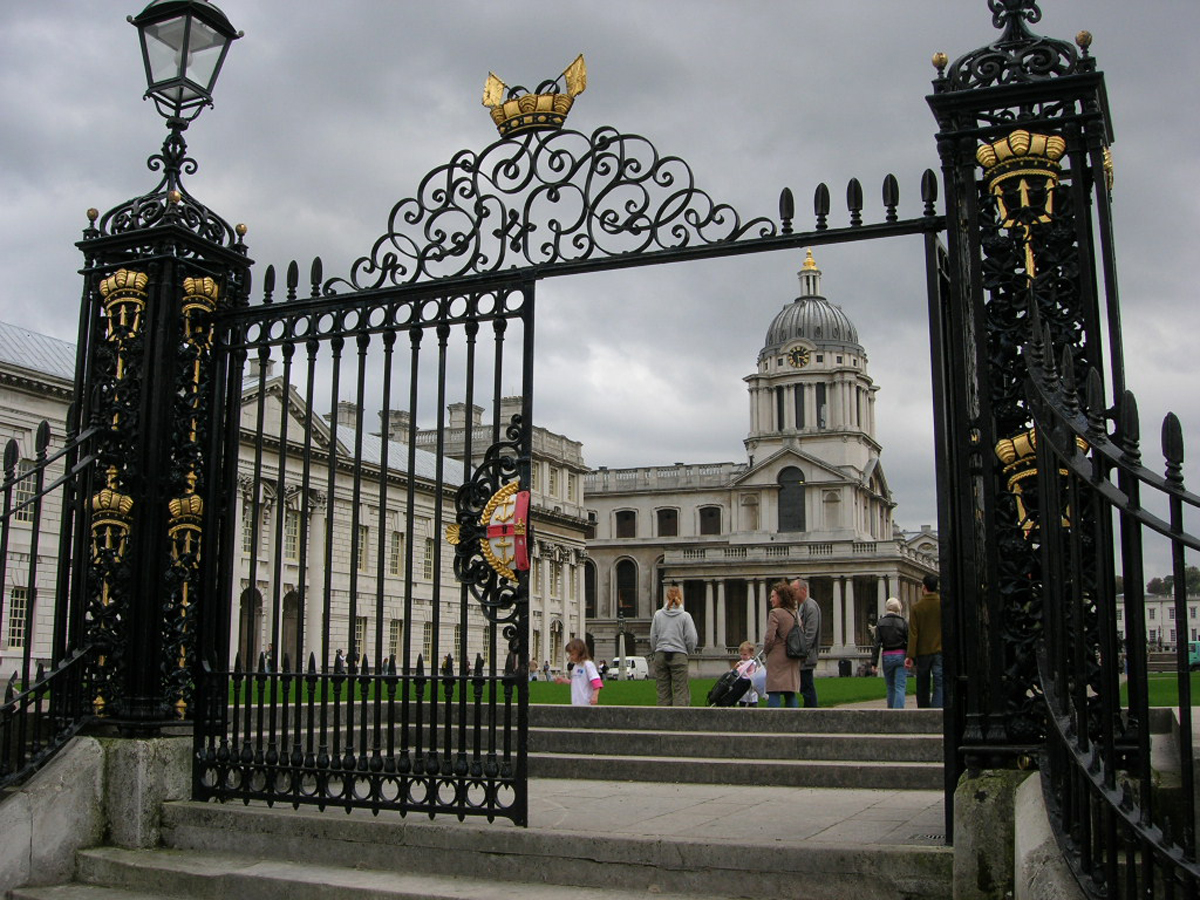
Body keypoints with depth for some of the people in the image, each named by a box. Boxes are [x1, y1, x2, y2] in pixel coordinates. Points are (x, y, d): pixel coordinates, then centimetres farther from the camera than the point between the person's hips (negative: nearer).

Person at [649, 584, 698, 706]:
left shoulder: (658, 614, 4)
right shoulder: (685, 616, -4)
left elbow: (653, 637, 6)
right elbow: (691, 638, -3)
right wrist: (690, 650, 16)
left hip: (660, 655, 3)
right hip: (679, 656, -3)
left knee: (663, 692, 8)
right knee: (680, 691, -1)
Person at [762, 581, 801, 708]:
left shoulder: (775, 613, -10)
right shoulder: (797, 614, 12)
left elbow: (769, 637, -15)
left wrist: (766, 651, 3)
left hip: (777, 659, -7)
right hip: (793, 660, 7)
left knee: (774, 694, -5)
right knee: (790, 694, 11)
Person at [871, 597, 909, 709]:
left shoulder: (880, 623, -1)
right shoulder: (903, 623, -2)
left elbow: (877, 644, -4)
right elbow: (909, 642, -3)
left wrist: (874, 662, -3)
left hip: (887, 657, 1)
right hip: (901, 657, -1)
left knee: (890, 687, 14)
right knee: (900, 687, -3)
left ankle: (891, 709, 18)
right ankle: (898, 709, -14)